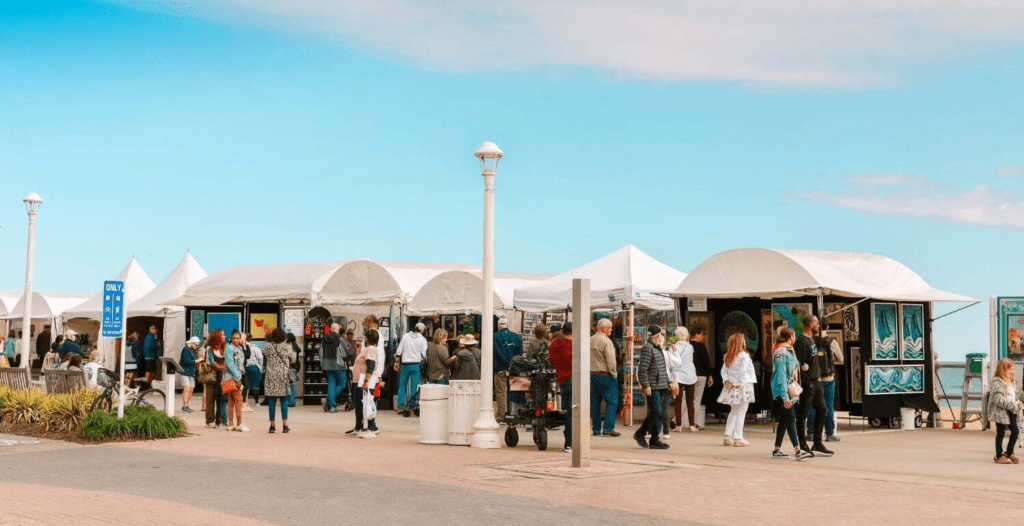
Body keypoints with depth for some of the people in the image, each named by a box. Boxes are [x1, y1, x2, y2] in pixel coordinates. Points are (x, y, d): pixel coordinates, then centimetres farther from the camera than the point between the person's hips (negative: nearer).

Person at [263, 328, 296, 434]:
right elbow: (293, 359, 6)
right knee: (284, 401, 6)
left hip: (271, 378, 0)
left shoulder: (268, 347, -4)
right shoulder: (287, 347, -5)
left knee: (271, 401, 5)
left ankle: (272, 425, 7)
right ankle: (285, 425, 2)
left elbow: (264, 354, 16)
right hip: (283, 377, 0)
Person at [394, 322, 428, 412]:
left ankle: (400, 406, 6)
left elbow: (399, 350, 4)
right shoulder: (422, 339, -3)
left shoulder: (405, 336, 4)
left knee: (402, 386, 9)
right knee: (414, 386, 3)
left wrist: (397, 362, 11)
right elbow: (424, 354, -5)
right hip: (416, 364, -2)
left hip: (405, 364, 2)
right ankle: (412, 405, 2)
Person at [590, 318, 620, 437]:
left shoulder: (590, 340, 9)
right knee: (611, 401, -1)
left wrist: (591, 372, 15)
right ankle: (608, 428, -7)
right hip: (605, 375, -7)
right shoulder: (606, 341, -13)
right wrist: (614, 374, -6)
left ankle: (596, 428, 12)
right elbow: (611, 360, -17)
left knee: (595, 402, 10)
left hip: (592, 374, 7)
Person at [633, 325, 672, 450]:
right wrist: (646, 385, -21)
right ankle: (640, 434, 1)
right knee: (656, 412, -11)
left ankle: (655, 440, 11)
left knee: (657, 413, 8)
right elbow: (642, 369, -18)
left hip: (661, 387, 9)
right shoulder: (648, 348, -12)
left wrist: (668, 382, 22)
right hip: (652, 388, -9)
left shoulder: (658, 349, 19)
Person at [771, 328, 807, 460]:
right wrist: (785, 396, -23)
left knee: (784, 421, 10)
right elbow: (781, 375, -19)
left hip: (790, 390, 10)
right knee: (791, 419, -12)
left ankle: (777, 450, 14)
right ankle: (798, 451, -15)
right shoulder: (780, 352, -14)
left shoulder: (789, 351, 18)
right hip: (783, 391, -10)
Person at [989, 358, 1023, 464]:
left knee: (1015, 431, 7)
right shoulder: (997, 383, -16)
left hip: (1011, 411, 8)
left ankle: (1009, 452, 24)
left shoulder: (1012, 382, 14)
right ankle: (999, 456, 11)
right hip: (1001, 412, -8)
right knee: (1001, 433, 1)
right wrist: (1013, 405, -22)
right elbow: (999, 400, -23)